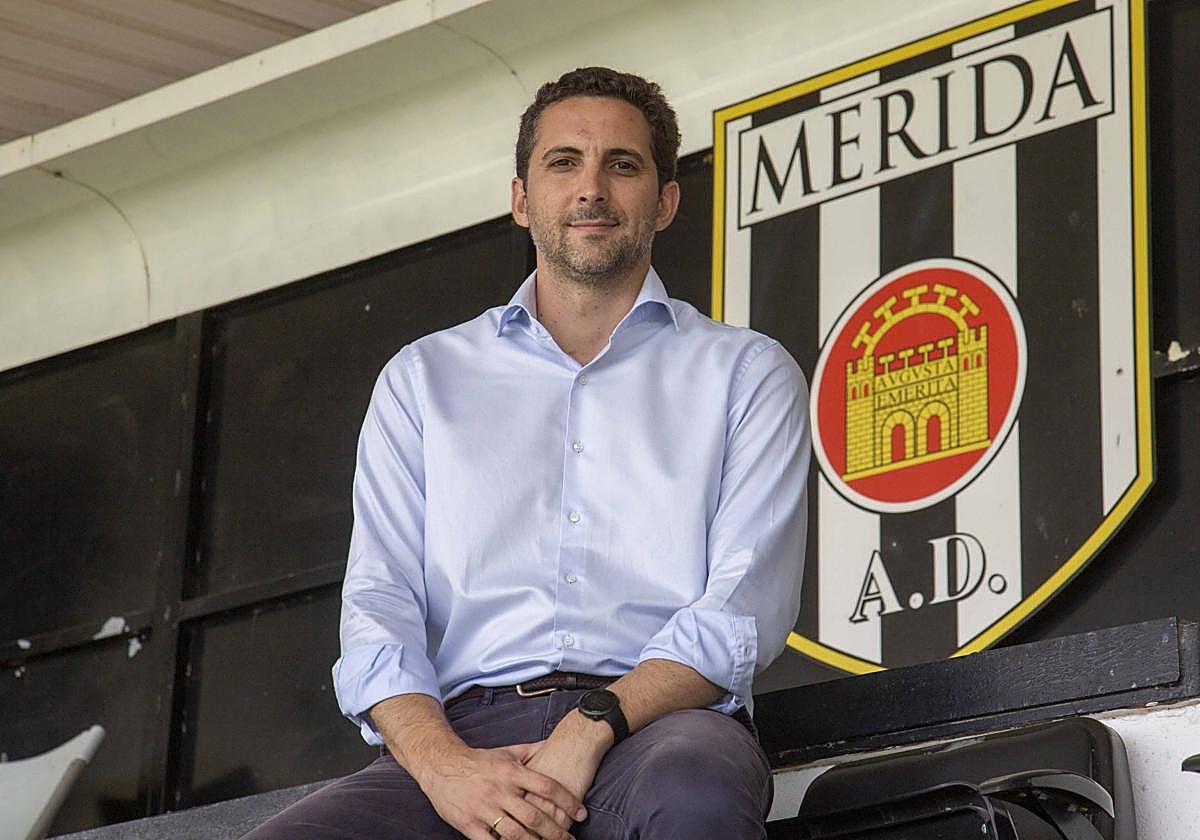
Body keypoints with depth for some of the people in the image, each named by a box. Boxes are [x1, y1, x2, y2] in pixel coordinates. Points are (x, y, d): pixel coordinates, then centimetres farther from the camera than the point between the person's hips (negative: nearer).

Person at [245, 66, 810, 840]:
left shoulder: (745, 374, 16)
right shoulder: (423, 379, 22)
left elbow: (745, 608, 2)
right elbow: (379, 604, 10)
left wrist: (593, 729, -16)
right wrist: (443, 764, -12)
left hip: (658, 724, -1)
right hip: (469, 728, 2)